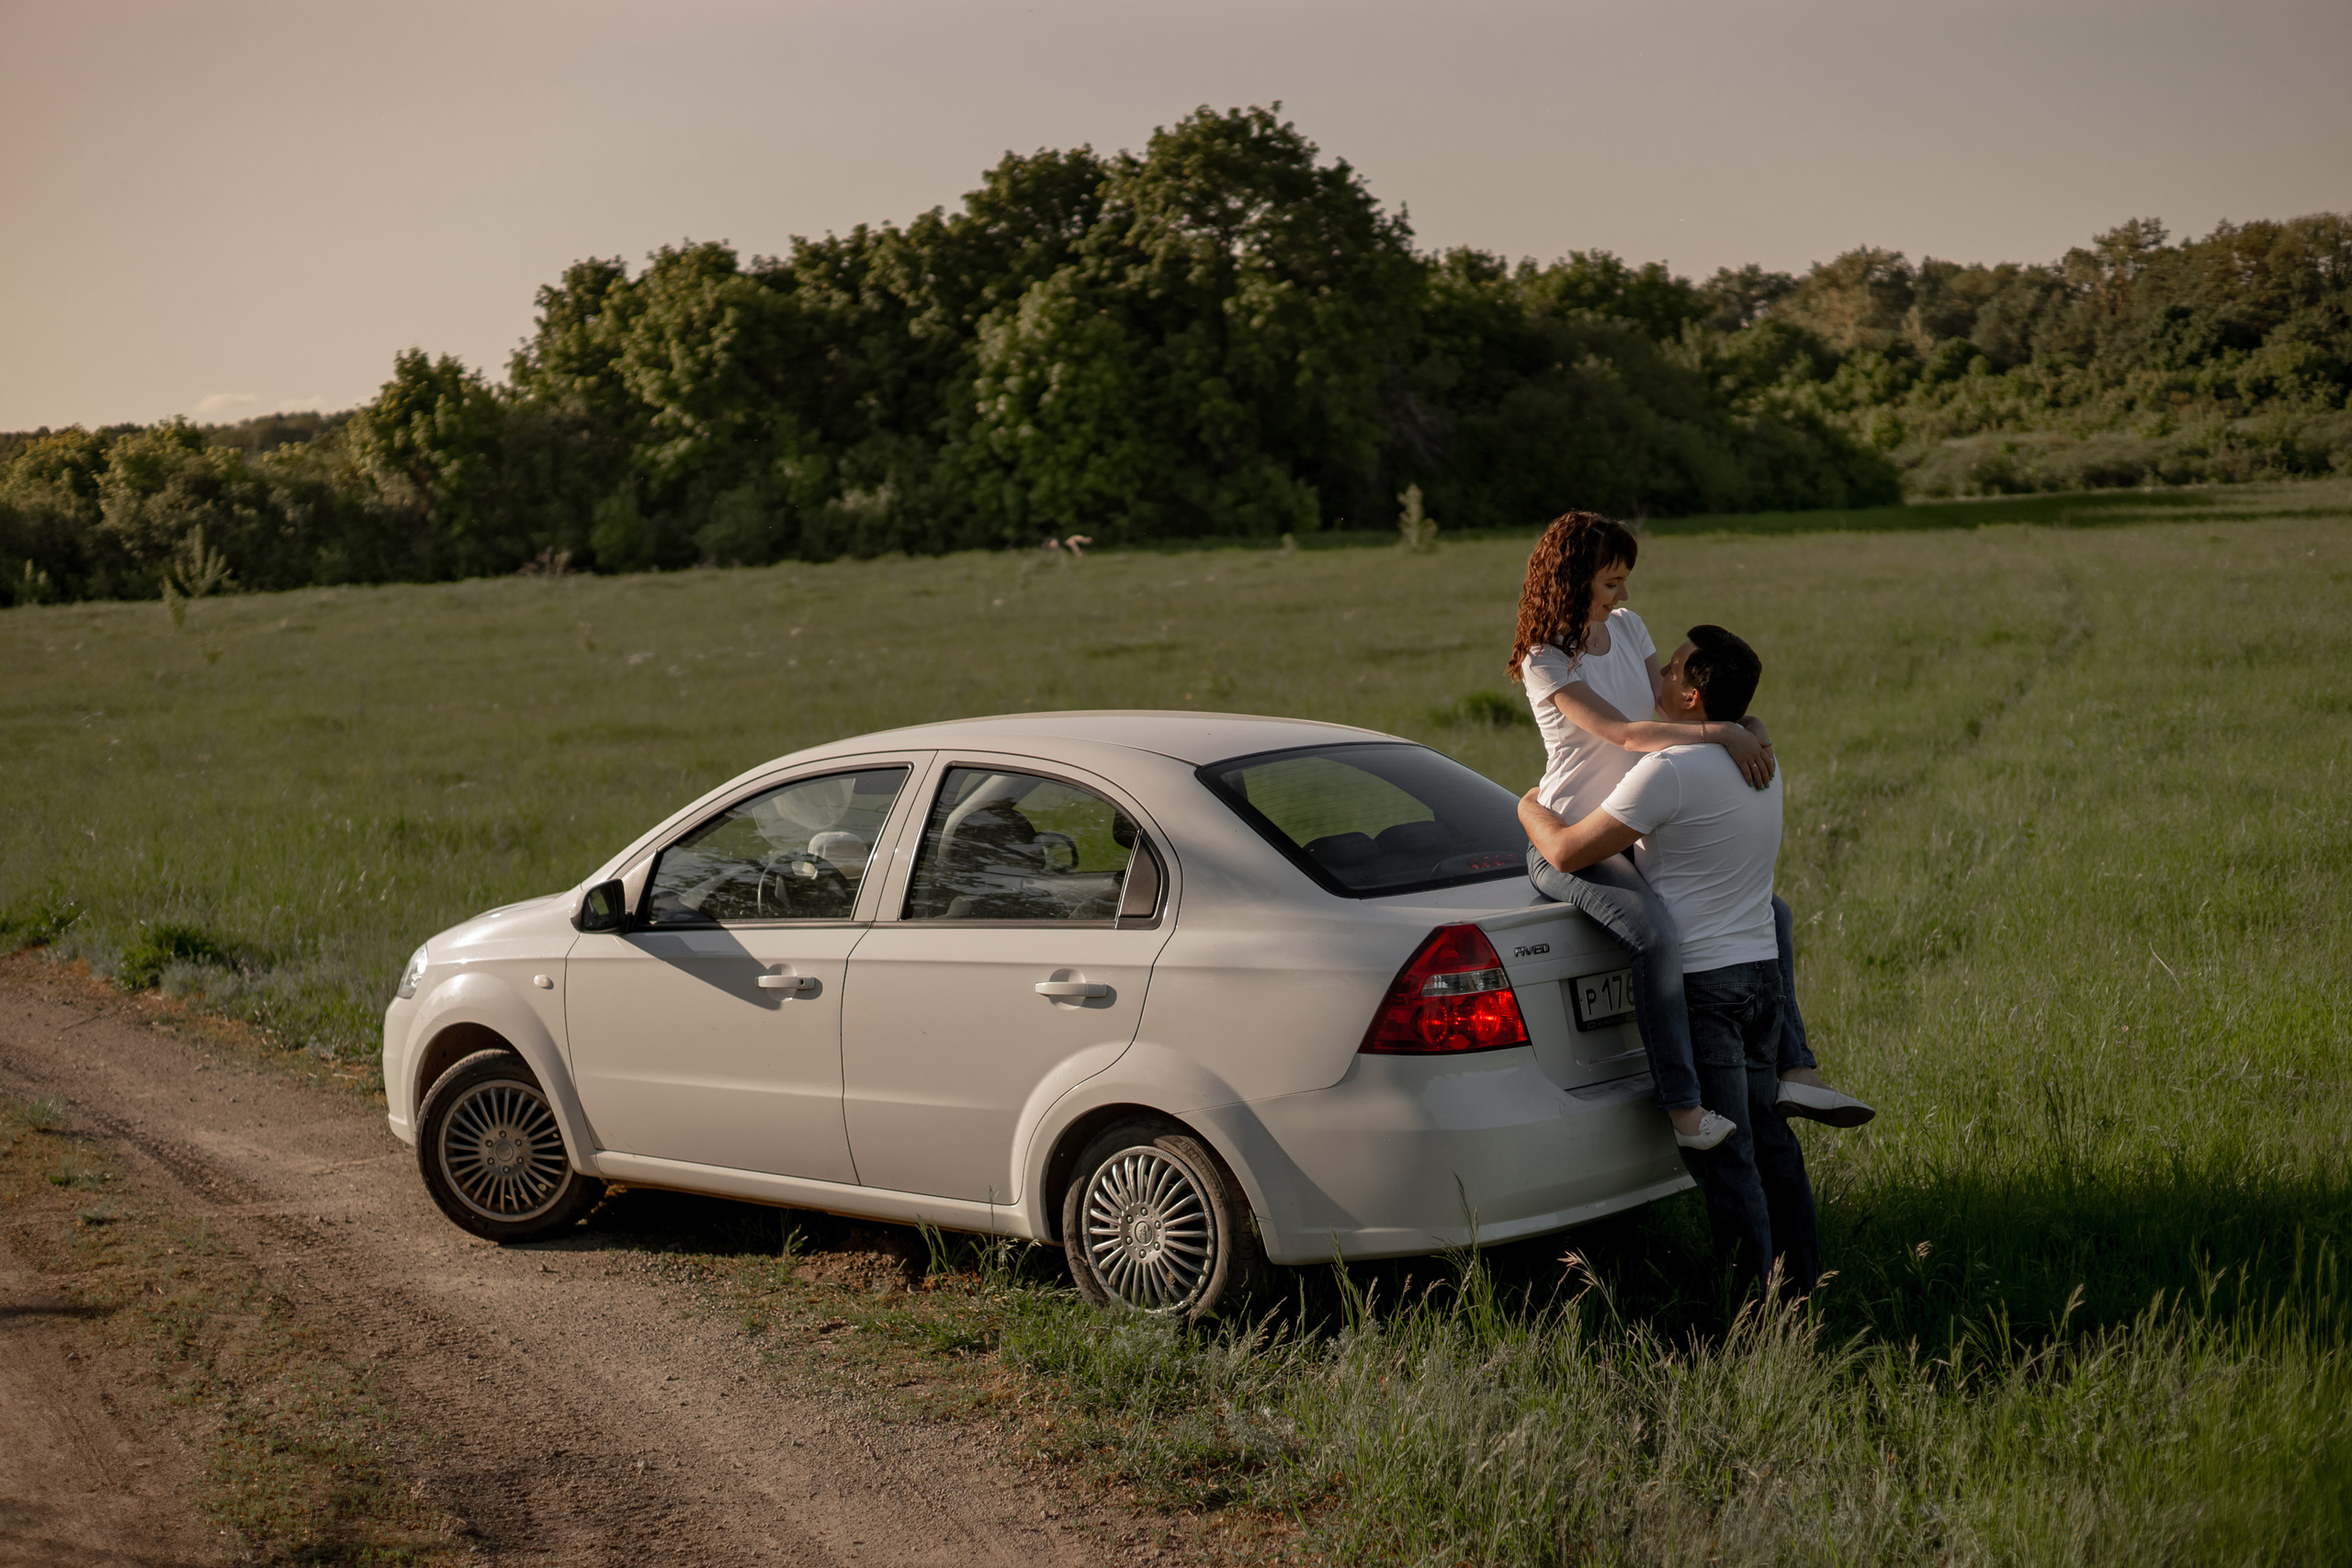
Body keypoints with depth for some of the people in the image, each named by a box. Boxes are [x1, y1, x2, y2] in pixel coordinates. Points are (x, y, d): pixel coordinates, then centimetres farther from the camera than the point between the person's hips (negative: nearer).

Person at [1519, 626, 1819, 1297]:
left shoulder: (1671, 770, -18)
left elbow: (1566, 852, -17)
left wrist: (1530, 808, 4)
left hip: (1702, 983, -8)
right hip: (1760, 967, 9)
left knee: (1723, 1154, -2)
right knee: (1766, 1134, 18)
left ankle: (1752, 1298, 2)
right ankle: (1801, 1274, 25)